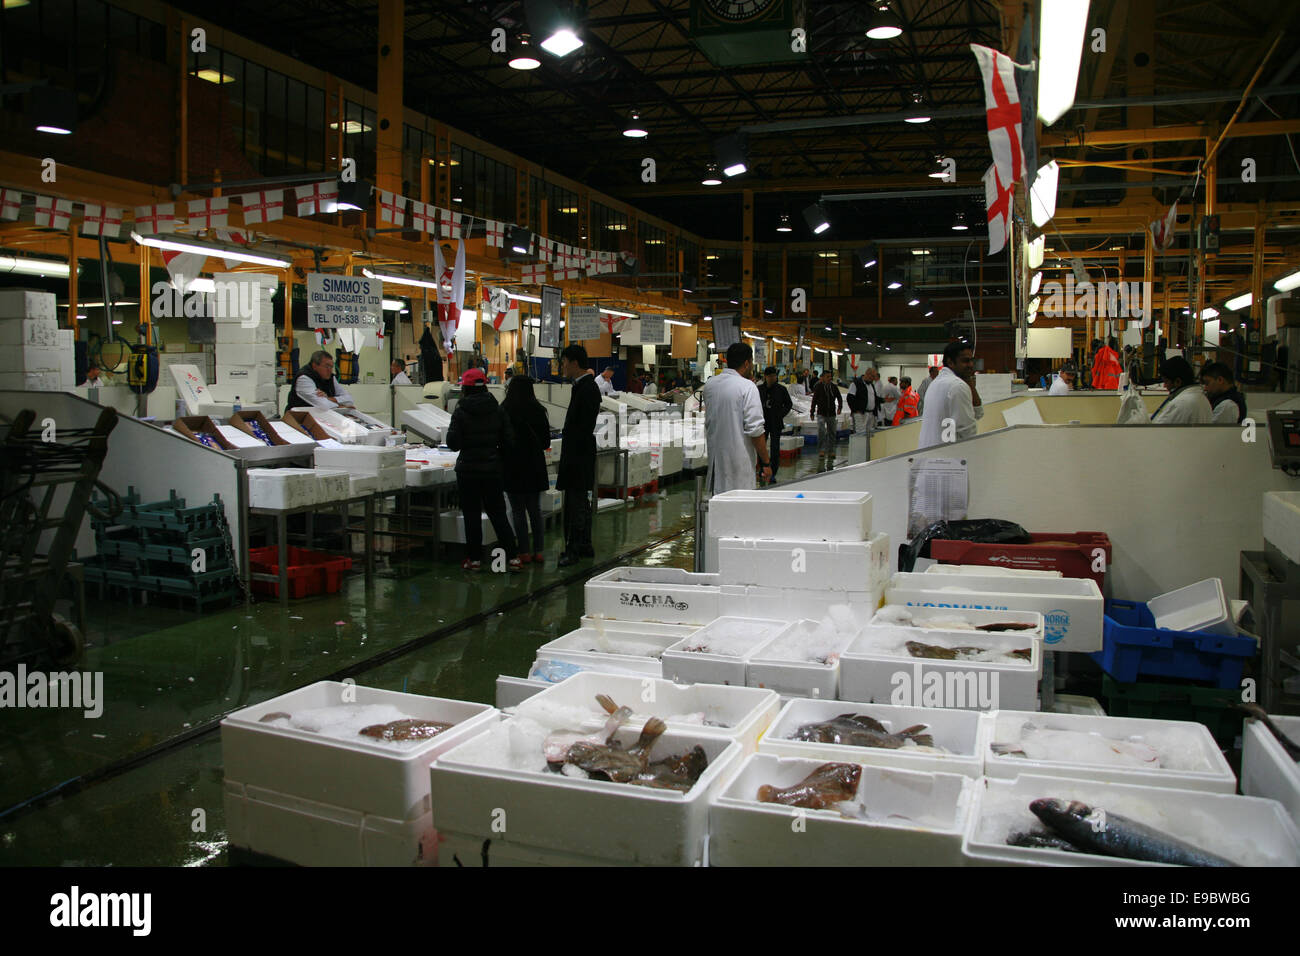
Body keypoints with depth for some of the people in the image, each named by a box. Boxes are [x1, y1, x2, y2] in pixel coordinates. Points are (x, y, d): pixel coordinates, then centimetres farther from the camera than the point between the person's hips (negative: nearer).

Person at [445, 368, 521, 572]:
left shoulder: (461, 412, -9)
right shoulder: (497, 411, 1)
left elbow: (453, 444, -11)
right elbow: (508, 441, 2)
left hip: (468, 470, -3)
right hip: (493, 470, 3)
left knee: (472, 515, 6)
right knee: (498, 514, 9)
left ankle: (474, 559, 10)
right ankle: (513, 557, 5)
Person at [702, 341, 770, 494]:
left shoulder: (709, 384, 7)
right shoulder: (747, 387, -13)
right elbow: (755, 429, -15)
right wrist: (766, 462, -10)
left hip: (714, 455, 7)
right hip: (739, 462, -7)